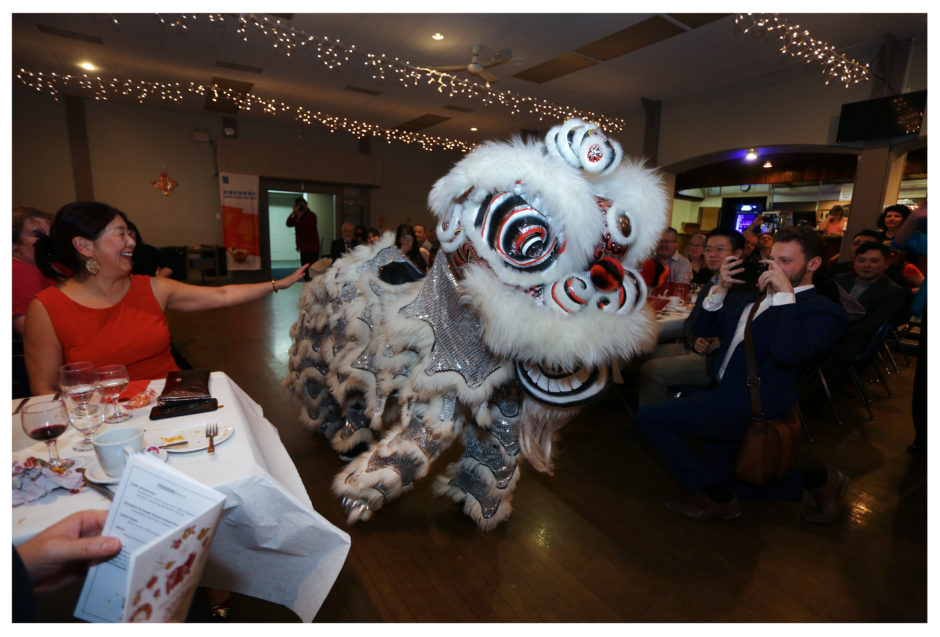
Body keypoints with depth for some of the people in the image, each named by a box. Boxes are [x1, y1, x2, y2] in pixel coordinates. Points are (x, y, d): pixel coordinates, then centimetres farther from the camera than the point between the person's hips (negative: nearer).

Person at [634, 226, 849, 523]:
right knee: (717, 479, 18)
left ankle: (717, 498, 3)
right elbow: (703, 328, 15)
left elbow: (787, 352, -28)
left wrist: (785, 293, -20)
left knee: (649, 418, -13)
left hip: (752, 405, -9)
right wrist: (721, 288, 2)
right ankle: (816, 479, 27)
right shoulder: (754, 297, 16)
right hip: (730, 399, 9)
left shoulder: (823, 311, -8)